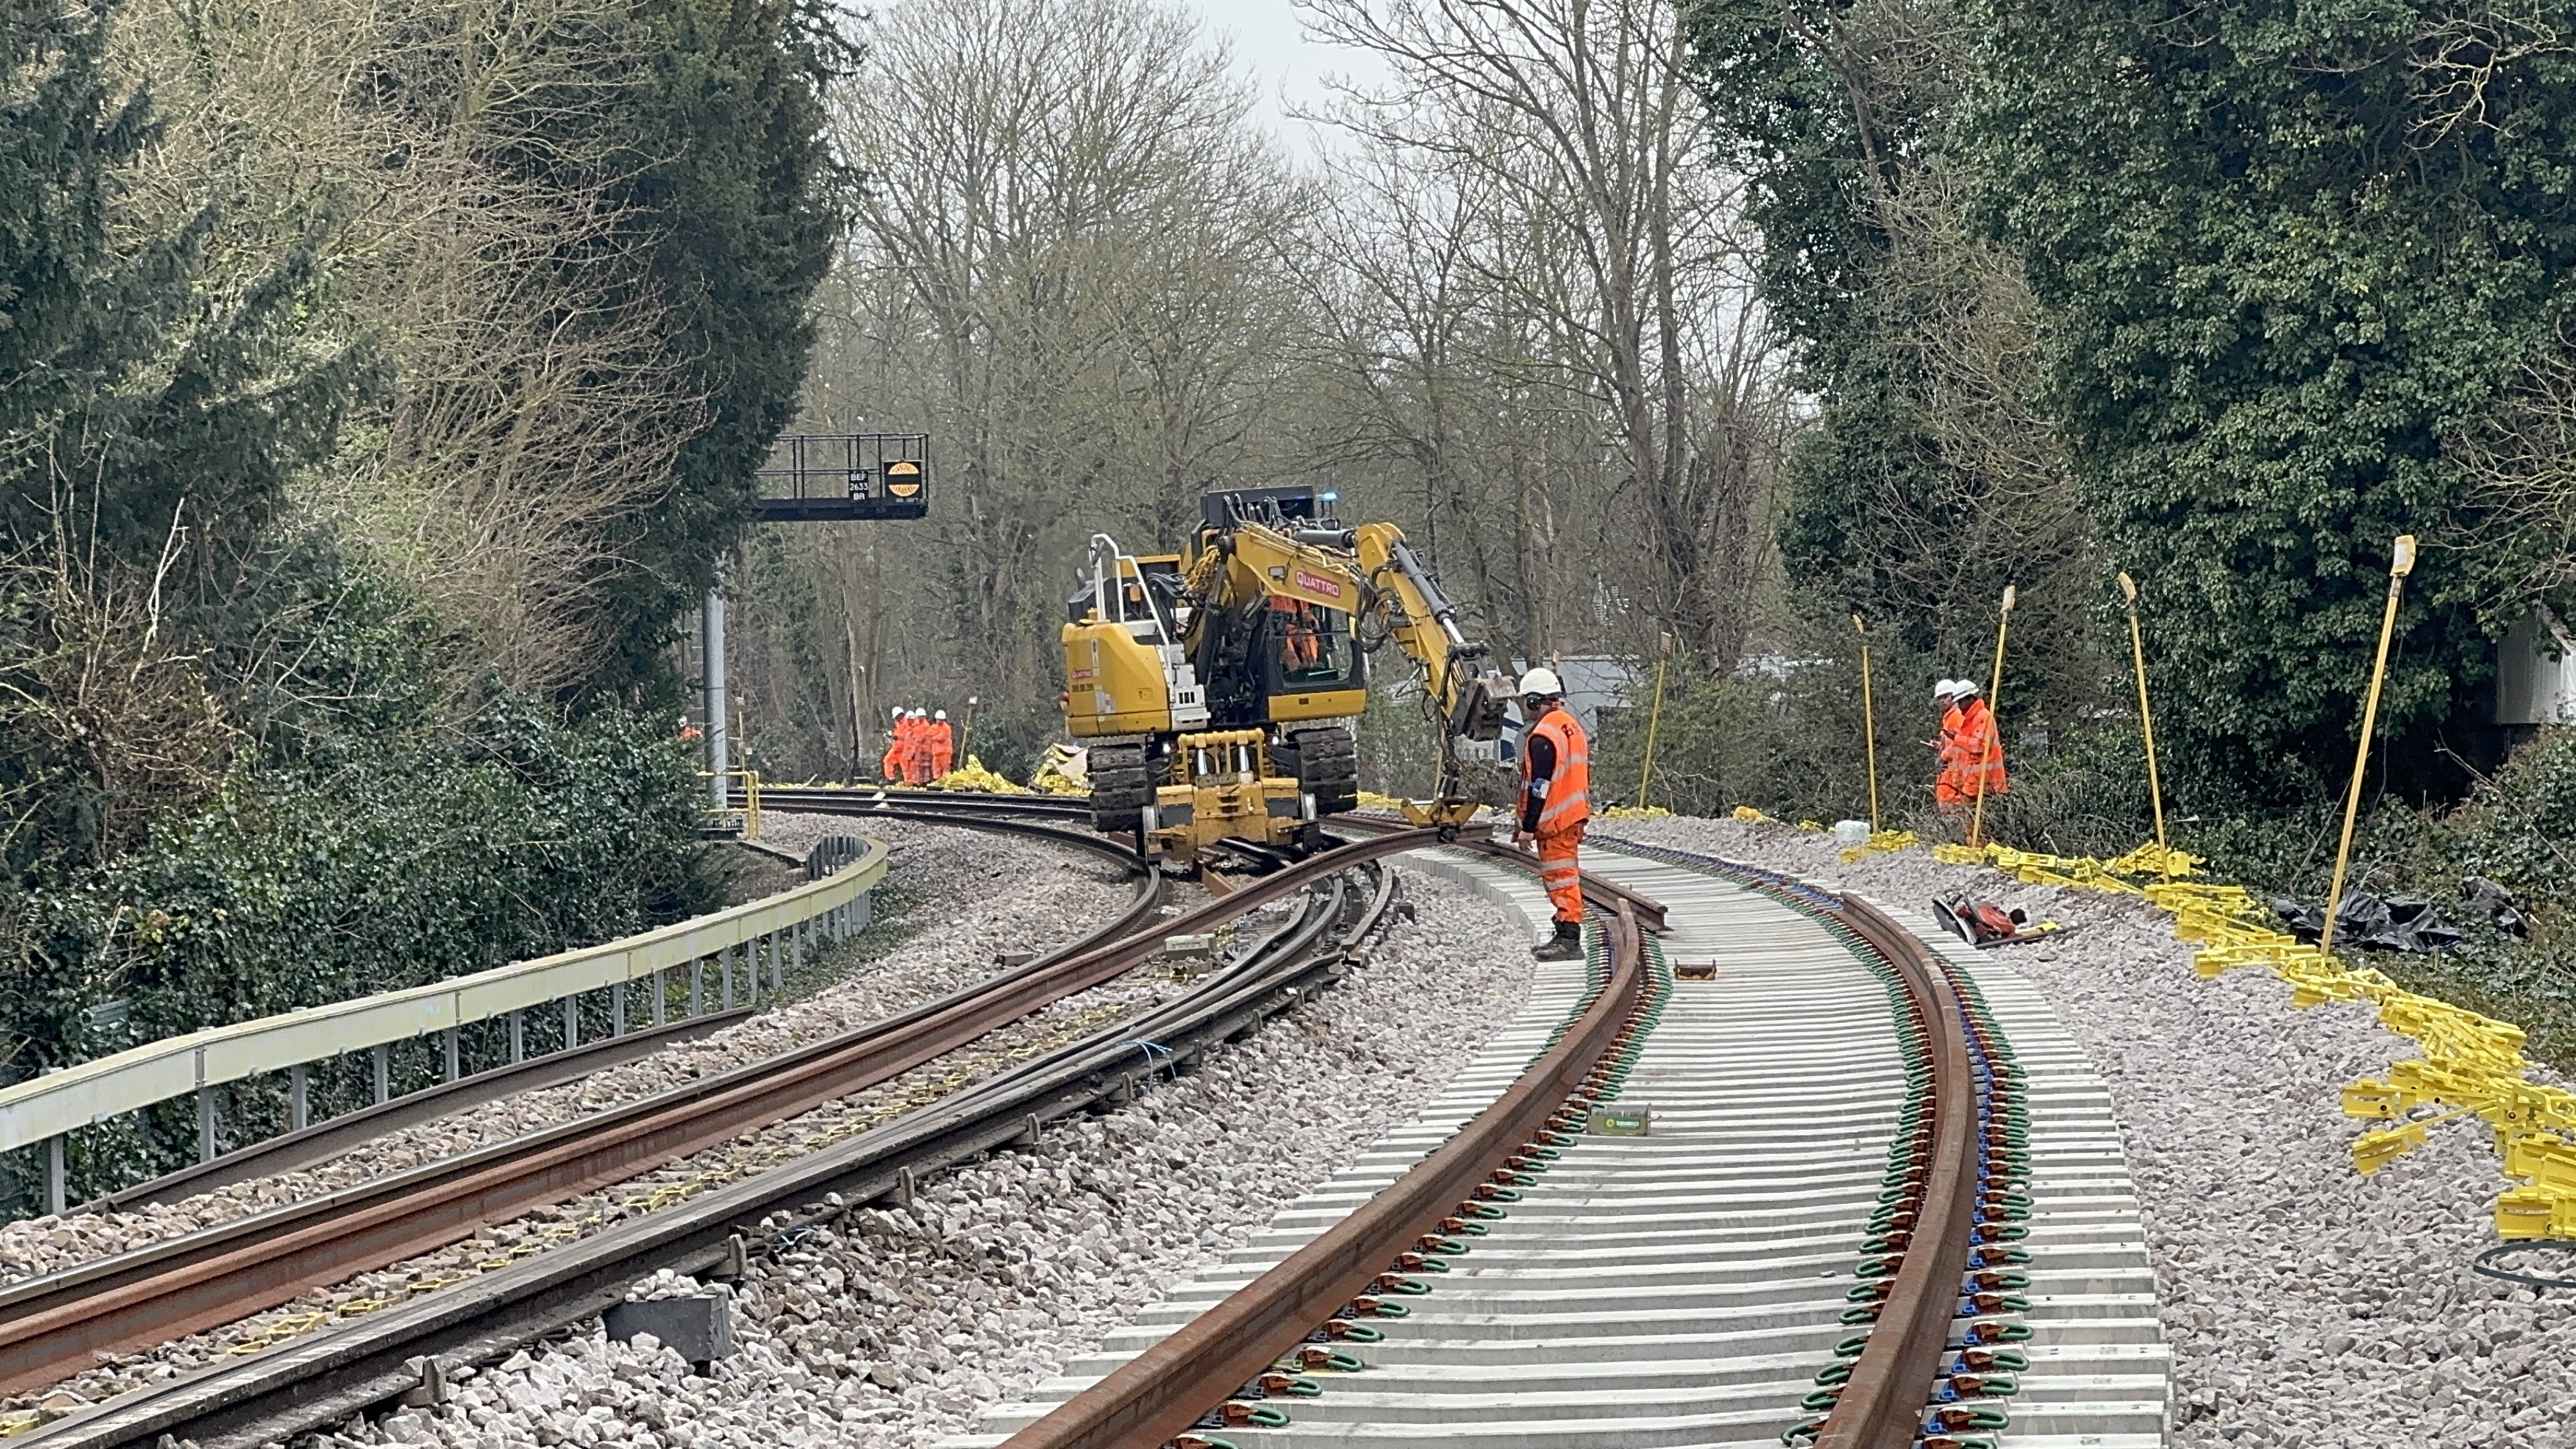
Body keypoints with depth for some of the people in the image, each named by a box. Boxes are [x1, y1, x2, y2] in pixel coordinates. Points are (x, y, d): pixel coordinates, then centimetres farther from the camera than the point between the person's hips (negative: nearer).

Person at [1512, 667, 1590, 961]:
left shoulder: (1543, 737, -18)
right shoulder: (1572, 725, 12)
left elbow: (1540, 786, -21)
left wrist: (1528, 827, -17)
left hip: (1554, 821, -10)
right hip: (1574, 815, 10)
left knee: (1560, 877, -7)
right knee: (1565, 875, 16)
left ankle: (1569, 940, -9)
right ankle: (1566, 935, 23)